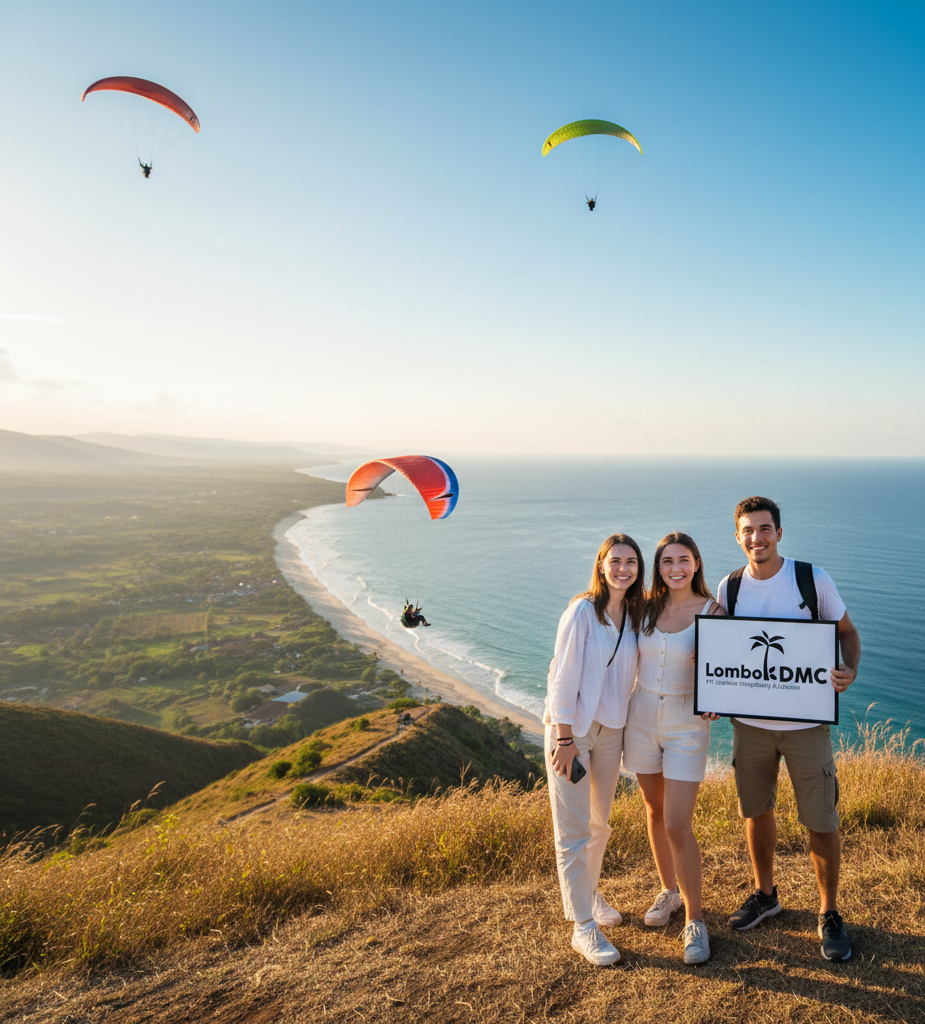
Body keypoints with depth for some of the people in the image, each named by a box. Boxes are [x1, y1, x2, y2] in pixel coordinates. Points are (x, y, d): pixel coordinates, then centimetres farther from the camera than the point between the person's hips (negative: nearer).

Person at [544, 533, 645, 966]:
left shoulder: (635, 614, 3)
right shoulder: (582, 611, -16)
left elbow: (633, 671, 11)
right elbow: (563, 678, -16)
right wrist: (564, 739, -17)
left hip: (611, 729, 7)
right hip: (571, 728, -6)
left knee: (599, 823, 20)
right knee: (573, 831, -1)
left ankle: (589, 892, 41)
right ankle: (583, 926, 12)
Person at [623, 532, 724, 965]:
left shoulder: (712, 611, -9)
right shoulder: (645, 607, 0)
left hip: (687, 724, -3)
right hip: (642, 718, 4)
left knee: (678, 826, -6)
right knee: (655, 812, 17)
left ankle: (694, 920, 13)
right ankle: (668, 890, 39)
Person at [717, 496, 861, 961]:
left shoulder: (813, 579, -8)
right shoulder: (729, 587, 0)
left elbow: (847, 632, 2)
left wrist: (850, 671, -18)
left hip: (806, 722, -3)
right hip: (750, 721, 3)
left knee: (821, 822, 5)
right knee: (756, 811, 16)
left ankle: (829, 914, 28)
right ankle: (765, 894, 39)